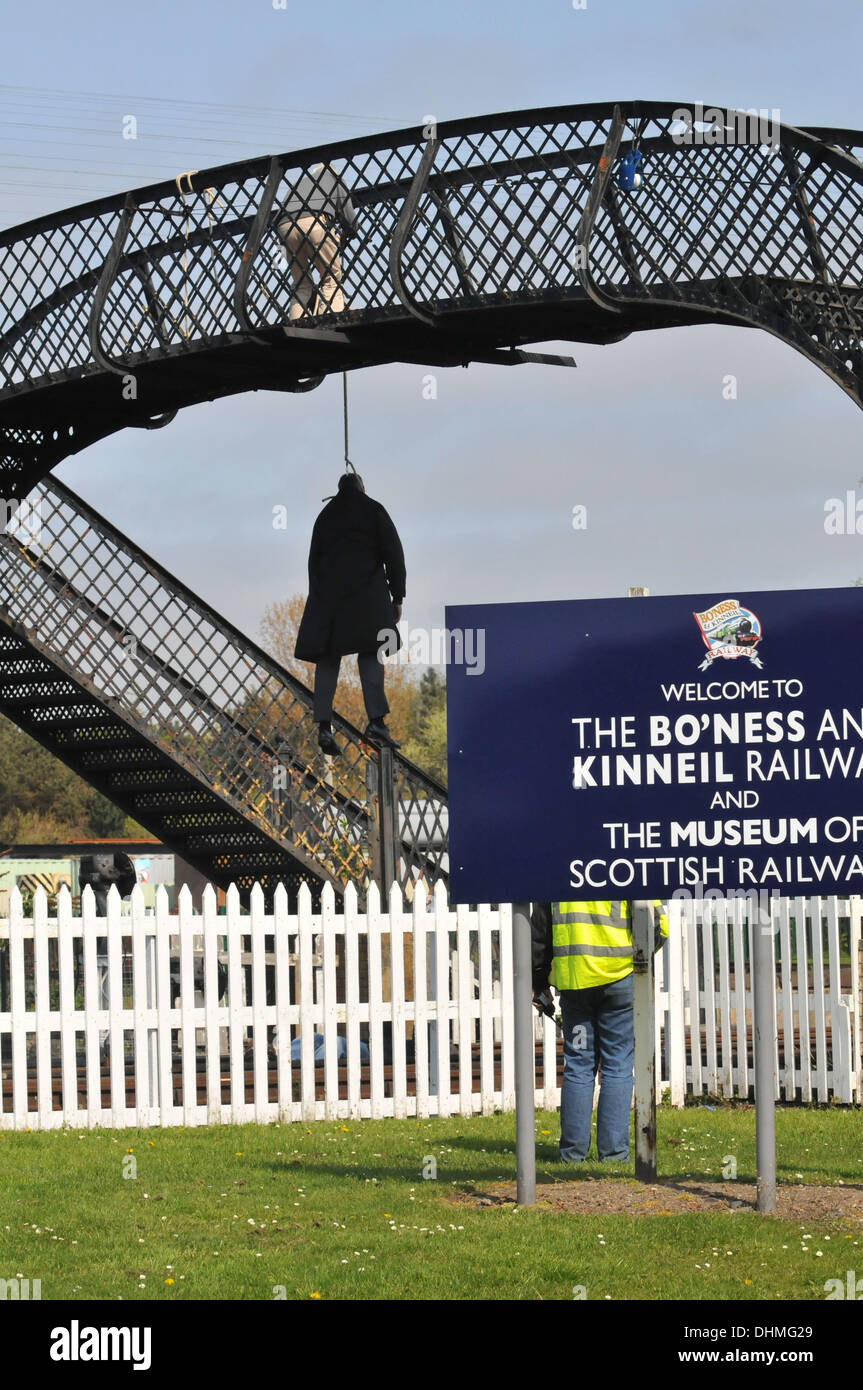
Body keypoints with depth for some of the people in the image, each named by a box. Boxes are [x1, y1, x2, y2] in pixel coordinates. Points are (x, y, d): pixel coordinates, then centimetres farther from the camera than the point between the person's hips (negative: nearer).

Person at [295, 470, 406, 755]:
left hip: (326, 592, 3)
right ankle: (376, 721, -20)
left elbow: (314, 560, 18)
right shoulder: (373, 510, 8)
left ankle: (324, 726, -10)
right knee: (370, 654, -6)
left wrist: (318, 598, 20)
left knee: (328, 658, 2)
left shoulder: (325, 516, 19)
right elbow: (393, 552, 2)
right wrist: (397, 596, 3)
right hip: (366, 590, -3)